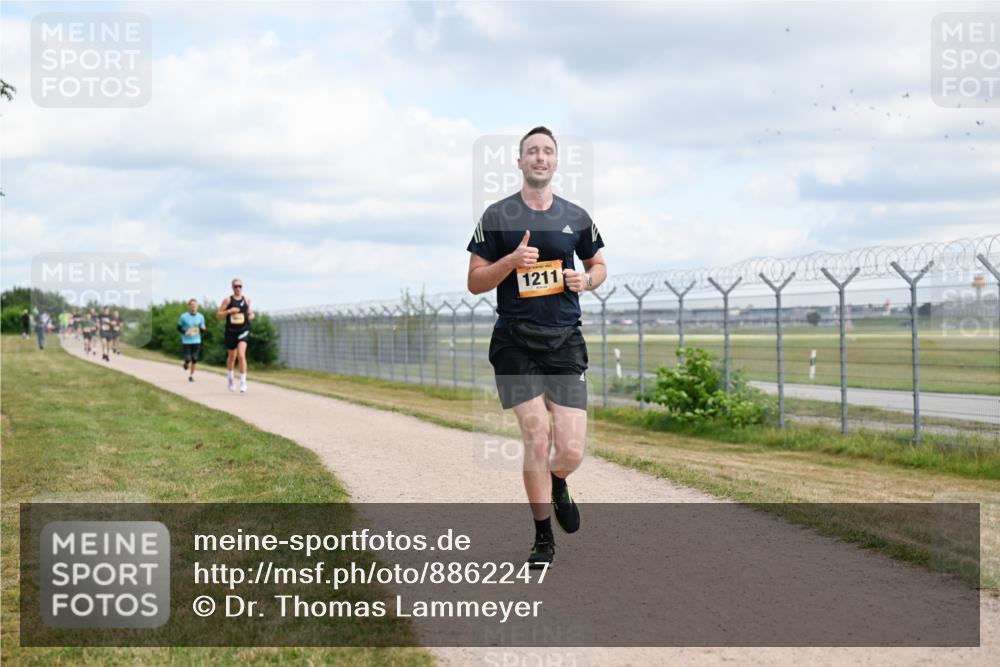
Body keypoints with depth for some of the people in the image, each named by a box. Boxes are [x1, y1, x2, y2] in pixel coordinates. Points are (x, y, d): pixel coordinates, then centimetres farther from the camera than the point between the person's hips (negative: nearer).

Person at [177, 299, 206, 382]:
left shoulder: (200, 316, 3)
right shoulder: (184, 316, -5)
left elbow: (202, 328, 12)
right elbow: (179, 327, 2)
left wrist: (202, 328, -12)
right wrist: (185, 332, -15)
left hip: (196, 341, 2)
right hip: (186, 341, -2)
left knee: (194, 359, -3)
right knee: (188, 359, -8)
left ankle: (191, 375, 13)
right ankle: (186, 363, 29)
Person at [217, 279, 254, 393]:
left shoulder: (247, 299, 5)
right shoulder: (227, 300, -2)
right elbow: (218, 316, -3)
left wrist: (251, 315, 2)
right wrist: (229, 311, -19)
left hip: (243, 331, 0)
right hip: (231, 332, 0)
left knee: (241, 355, -18)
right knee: (232, 357, 16)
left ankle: (243, 382, -16)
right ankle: (230, 378, 41)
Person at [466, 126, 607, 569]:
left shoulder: (576, 217, 10)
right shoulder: (497, 216, 2)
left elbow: (599, 266, 23)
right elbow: (474, 282, 2)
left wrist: (587, 279, 0)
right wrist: (511, 261, -15)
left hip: (565, 342, 2)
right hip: (515, 344, -2)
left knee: (570, 452, -5)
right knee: (537, 436, -10)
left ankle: (557, 484, 33)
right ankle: (543, 538, 8)